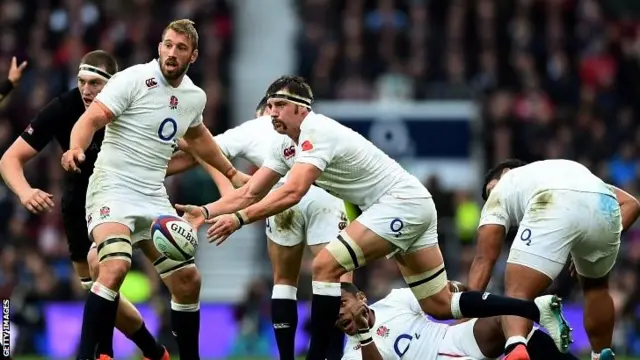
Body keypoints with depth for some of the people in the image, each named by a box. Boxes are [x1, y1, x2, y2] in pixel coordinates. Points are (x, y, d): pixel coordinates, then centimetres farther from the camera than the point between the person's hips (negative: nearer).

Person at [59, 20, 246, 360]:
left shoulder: (195, 97, 9)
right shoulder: (133, 80, -11)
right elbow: (91, 118, -19)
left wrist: (231, 173, 38)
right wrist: (76, 148, -40)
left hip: (154, 197, 7)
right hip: (113, 188, -7)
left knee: (188, 279, 7)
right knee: (115, 266, -29)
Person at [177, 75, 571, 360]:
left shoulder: (317, 133, -20)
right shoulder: (285, 145, 9)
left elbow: (292, 192, -33)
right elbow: (249, 193, 7)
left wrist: (239, 219, -34)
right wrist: (207, 212, -7)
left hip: (402, 202, -10)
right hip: (413, 209, 10)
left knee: (326, 266, -19)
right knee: (440, 305, 9)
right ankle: (540, 308, 13)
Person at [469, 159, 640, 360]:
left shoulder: (501, 189, 36)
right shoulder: (569, 171, 47)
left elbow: (484, 260, 25)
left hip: (553, 208, -4)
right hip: (605, 207, 4)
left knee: (517, 293, -7)